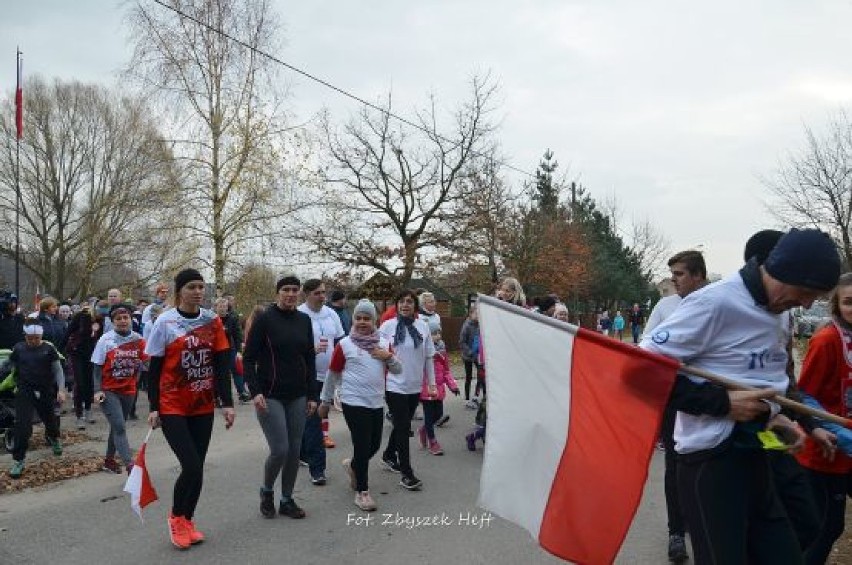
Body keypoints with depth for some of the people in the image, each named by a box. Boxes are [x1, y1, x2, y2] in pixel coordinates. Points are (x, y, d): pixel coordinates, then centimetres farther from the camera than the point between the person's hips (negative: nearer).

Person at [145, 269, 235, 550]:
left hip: (203, 407, 4)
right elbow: (154, 369, -4)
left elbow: (221, 365, 1)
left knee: (197, 467, 8)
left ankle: (187, 520, 28)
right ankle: (176, 517, 17)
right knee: (192, 467, -10)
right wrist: (153, 407, -7)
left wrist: (227, 403, -4)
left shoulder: (212, 321, 0)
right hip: (172, 408, -3)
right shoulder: (165, 322, -8)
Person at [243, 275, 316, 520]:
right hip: (270, 396, -5)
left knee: (294, 451, 8)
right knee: (280, 450, -8)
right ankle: (267, 490, 21)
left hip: (297, 397, 5)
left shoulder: (304, 320, 7)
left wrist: (312, 395, 6)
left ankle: (287, 500, 25)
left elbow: (310, 359, 10)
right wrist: (255, 392, -17)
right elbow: (248, 358, -7)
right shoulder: (264, 319, -7)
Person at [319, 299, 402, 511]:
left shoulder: (383, 343, 7)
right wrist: (326, 400, 7)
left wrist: (388, 356, -10)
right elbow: (332, 374, 2)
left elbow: (397, 370, 8)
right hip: (354, 402, -5)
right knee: (362, 445, -4)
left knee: (374, 445, 13)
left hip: (377, 403, 5)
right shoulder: (345, 344, -5)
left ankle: (352, 465, 43)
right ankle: (362, 492, 10)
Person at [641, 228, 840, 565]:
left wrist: (772, 415, 4)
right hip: (712, 458, -8)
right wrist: (722, 403, -22)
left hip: (754, 454, 9)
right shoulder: (714, 303, -19)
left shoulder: (773, 313, 9)